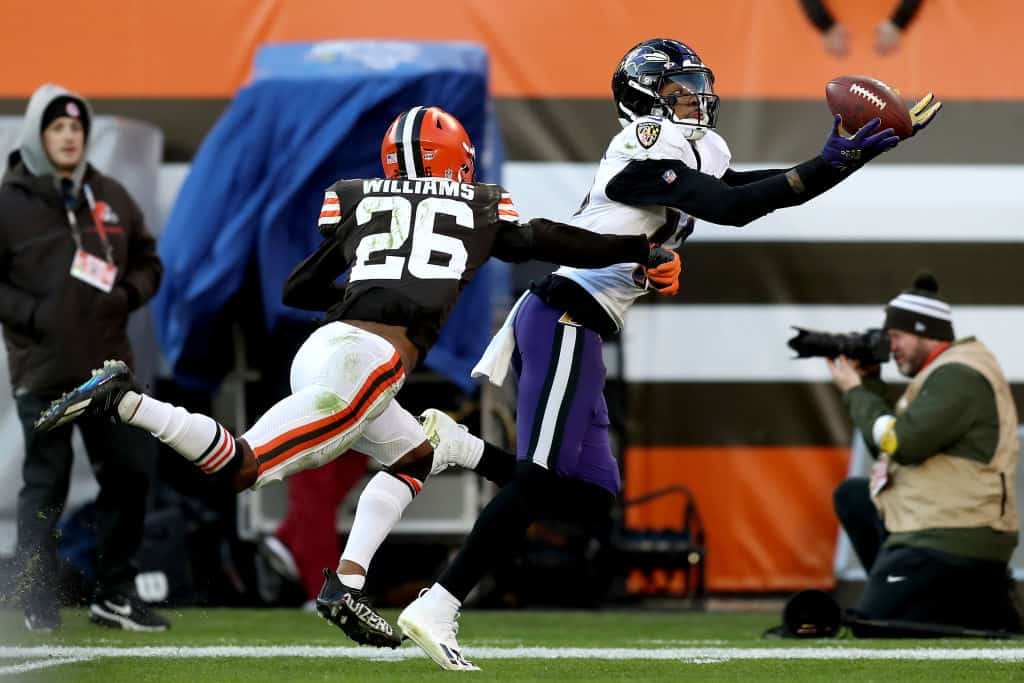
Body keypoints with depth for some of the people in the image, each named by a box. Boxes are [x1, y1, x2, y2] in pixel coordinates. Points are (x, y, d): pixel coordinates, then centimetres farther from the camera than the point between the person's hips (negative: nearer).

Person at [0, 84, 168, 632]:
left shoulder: (111, 197, 11)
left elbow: (148, 261, 19)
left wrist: (129, 294, -1)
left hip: (108, 366, 5)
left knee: (131, 471, 4)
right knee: (45, 485, -1)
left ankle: (114, 595, 15)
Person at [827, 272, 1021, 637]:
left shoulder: (957, 376, -14)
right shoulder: (944, 372, 19)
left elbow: (902, 444, -21)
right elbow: (888, 446, 23)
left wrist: (855, 392, -8)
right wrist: (869, 384, 13)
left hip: (950, 544, -11)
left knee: (872, 630, -12)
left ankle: (993, 617, -11)